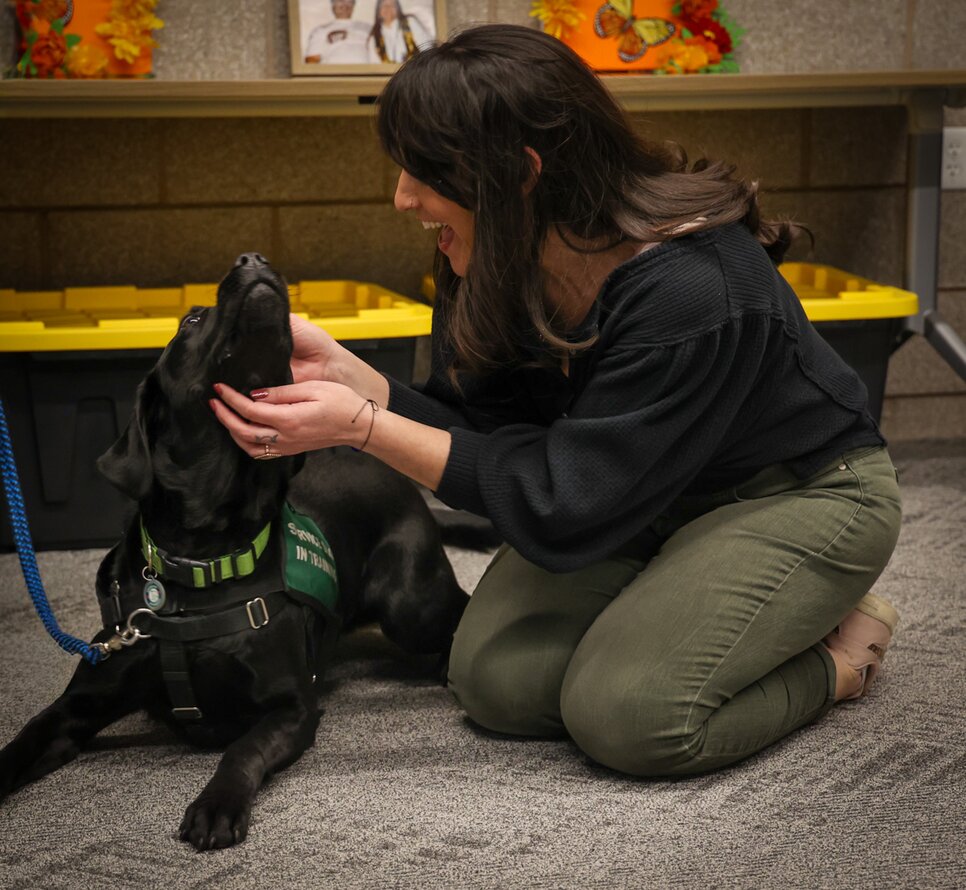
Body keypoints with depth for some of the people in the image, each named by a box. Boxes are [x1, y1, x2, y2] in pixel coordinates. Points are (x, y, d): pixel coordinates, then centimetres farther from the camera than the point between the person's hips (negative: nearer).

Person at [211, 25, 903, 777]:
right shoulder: (502, 264, -12)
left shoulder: (691, 291, -36)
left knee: (627, 713, -24)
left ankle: (835, 654, 2)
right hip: (657, 496, 7)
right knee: (498, 677, -11)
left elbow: (560, 504, -32)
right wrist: (337, 369, -21)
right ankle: (684, 606, 12)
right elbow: (482, 432, -7)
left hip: (804, 492, -7)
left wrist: (361, 426, -32)